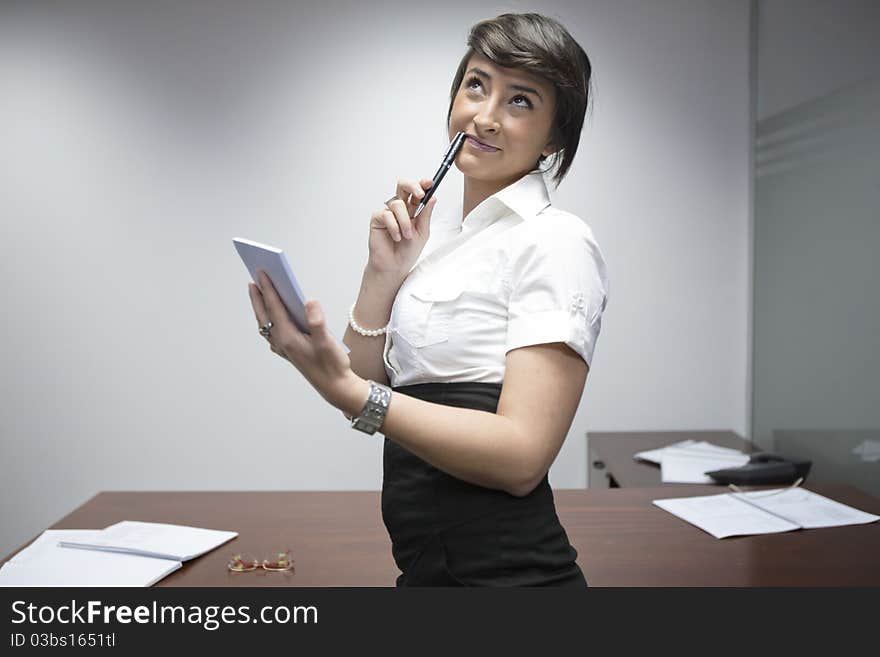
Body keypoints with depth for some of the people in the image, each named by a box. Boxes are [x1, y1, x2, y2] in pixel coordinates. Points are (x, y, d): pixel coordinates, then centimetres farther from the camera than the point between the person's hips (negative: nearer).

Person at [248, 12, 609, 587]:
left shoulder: (555, 241, -13)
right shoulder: (437, 236, 11)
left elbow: (520, 456, -22)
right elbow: (367, 382, 7)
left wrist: (347, 391, -30)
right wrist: (383, 274, -6)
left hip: (505, 567, -7)